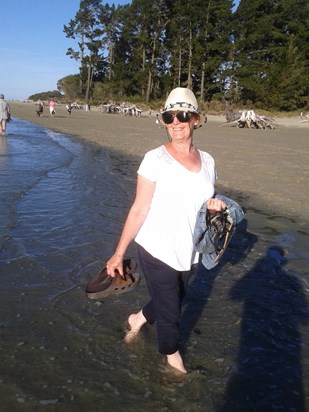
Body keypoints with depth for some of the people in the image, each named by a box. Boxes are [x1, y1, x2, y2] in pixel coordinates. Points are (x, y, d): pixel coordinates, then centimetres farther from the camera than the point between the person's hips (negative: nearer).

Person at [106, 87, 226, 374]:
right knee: (169, 312, 11)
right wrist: (119, 253, -13)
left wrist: (214, 207, -8)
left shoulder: (207, 161, 1)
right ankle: (172, 356, 43)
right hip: (157, 252, -5)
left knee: (172, 300, 24)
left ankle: (138, 319, 55)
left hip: (189, 252, 5)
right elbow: (139, 209, -13)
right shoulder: (155, 159, -15)